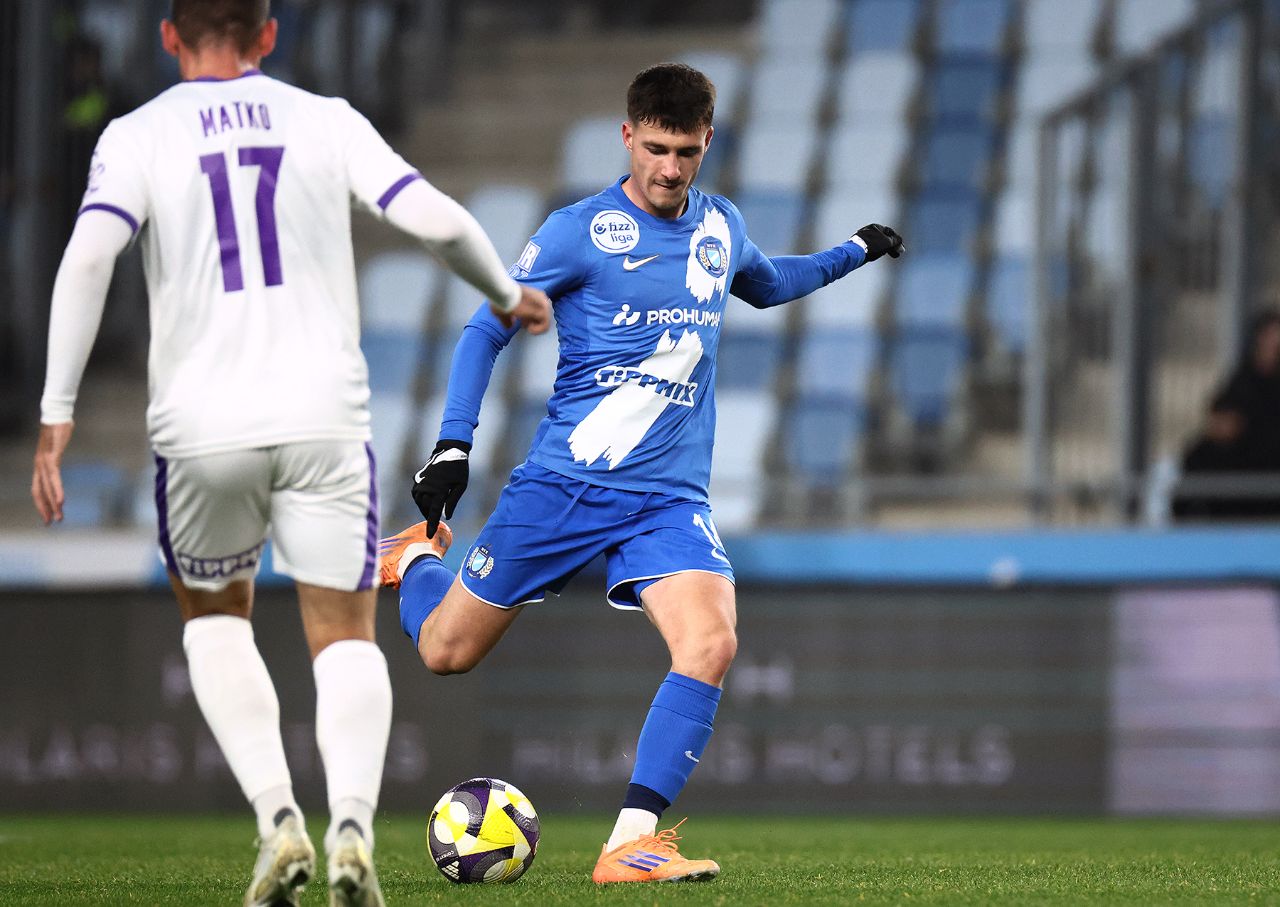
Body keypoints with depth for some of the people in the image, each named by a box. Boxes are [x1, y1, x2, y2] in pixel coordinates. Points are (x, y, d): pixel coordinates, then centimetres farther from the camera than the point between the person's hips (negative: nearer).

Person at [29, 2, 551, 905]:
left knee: (214, 617, 22)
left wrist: (57, 414, -11)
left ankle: (277, 815, 2)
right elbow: (436, 219, -2)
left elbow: (89, 255, -12)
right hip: (324, 417, 0)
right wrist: (508, 295, 18)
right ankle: (353, 824, -18)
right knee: (346, 636, 8)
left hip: (202, 425, 0)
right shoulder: (324, 121, 7)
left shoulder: (138, 135, 3)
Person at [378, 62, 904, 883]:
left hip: (669, 497, 3)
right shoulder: (581, 231, -7)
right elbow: (487, 330, -2)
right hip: (563, 480, -3)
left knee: (711, 643, -24)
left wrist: (853, 254, 31)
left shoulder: (722, 228, 9)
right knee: (446, 652, 6)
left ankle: (632, 844, -22)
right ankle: (417, 556, 44)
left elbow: (763, 284, 35)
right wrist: (453, 445, -11)